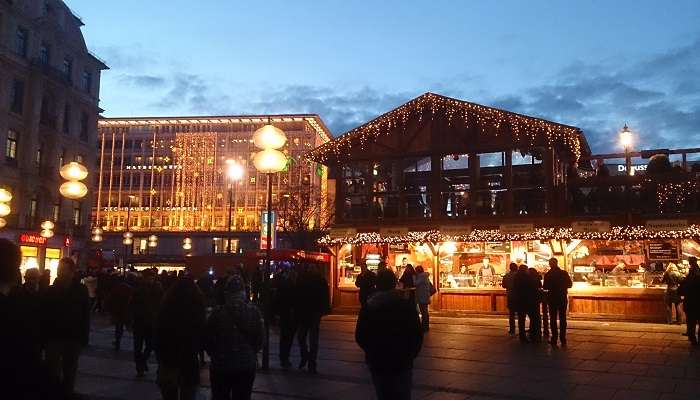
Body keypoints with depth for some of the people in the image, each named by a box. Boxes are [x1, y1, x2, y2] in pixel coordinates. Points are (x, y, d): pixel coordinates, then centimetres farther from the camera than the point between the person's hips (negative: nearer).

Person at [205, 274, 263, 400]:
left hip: (221, 364, -1)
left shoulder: (218, 312, -13)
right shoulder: (254, 311, -11)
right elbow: (259, 338, -6)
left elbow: (207, 339, -6)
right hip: (247, 365, 1)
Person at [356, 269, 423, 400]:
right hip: (402, 363, -1)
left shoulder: (368, 308, -6)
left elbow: (359, 337, -2)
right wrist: (411, 354, 11)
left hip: (377, 363, 1)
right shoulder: (407, 305, -8)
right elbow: (417, 335, -5)